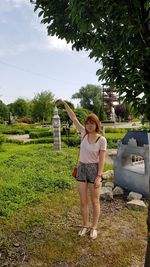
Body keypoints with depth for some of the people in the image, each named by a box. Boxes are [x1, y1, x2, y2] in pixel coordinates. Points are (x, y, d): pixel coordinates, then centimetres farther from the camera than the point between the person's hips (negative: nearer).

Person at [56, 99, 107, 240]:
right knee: (83, 201, 13)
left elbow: (101, 160, -12)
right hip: (81, 169, 4)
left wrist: (99, 176, -15)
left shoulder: (102, 140, -12)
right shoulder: (84, 133, -3)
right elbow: (73, 118, -3)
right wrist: (65, 103, -6)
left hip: (94, 170, -3)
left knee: (95, 201, 10)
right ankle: (85, 225, 32)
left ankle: (94, 227, 30)